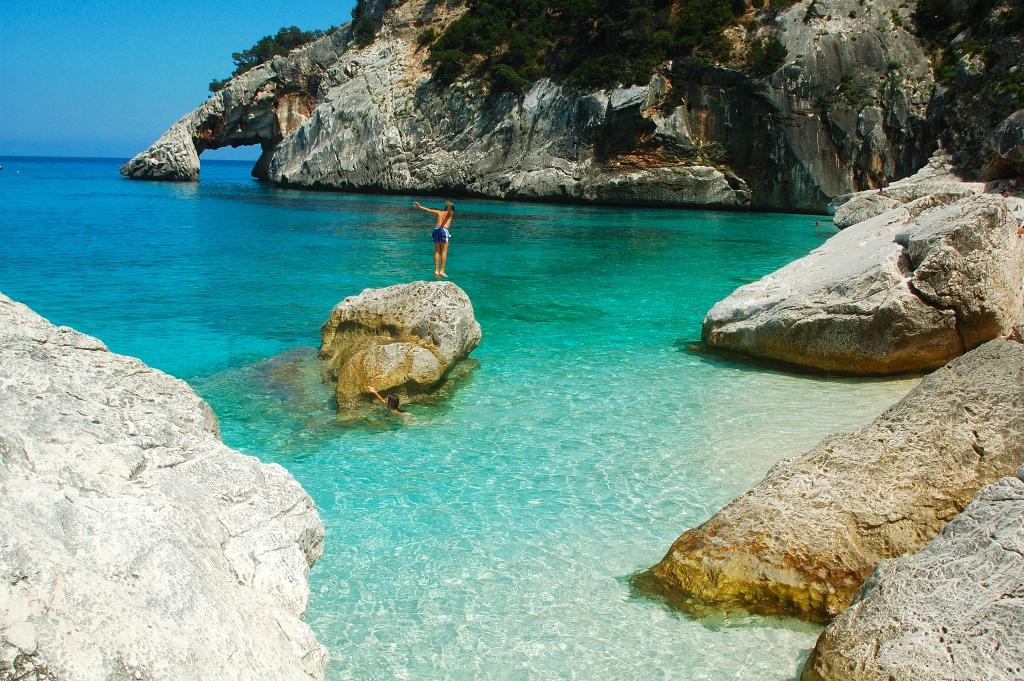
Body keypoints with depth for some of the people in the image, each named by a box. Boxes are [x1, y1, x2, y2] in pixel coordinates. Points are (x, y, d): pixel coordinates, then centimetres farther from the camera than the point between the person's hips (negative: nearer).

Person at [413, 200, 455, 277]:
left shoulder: (439, 212, 26)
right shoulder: (450, 213, 14)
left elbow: (428, 210, 21)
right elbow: (450, 210, -9)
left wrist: (419, 207, 28)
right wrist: (449, 206, -31)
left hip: (436, 229, 4)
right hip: (444, 230, -4)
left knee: (437, 251, 8)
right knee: (444, 252, -1)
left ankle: (436, 271, 4)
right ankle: (442, 271, -6)